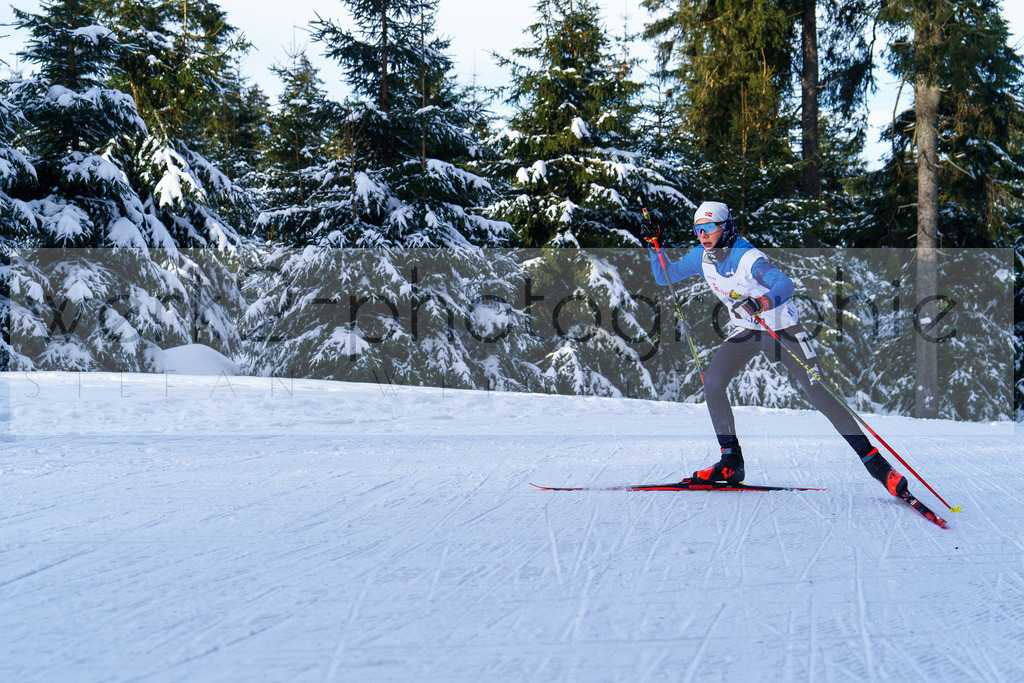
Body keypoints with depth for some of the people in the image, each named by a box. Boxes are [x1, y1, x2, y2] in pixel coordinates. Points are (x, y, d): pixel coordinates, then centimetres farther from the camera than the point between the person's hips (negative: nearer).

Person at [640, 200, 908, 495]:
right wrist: (654, 244, -8)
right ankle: (731, 463, -6)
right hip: (745, 331, 6)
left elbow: (785, 283, -43)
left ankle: (875, 462, -4)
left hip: (782, 329, -6)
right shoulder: (701, 257, -7)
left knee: (820, 395, -10)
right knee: (712, 380, -16)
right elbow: (664, 277, 6)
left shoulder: (748, 258, -27)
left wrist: (765, 301, -62)